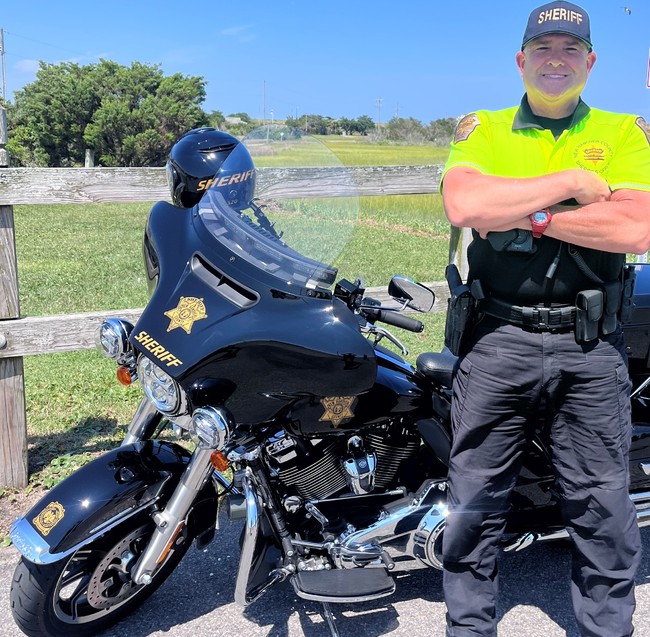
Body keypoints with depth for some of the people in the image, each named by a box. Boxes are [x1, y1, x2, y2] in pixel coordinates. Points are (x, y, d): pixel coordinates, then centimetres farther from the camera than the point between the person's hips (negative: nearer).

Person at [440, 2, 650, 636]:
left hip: (590, 345, 0)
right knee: (474, 500, 10)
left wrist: (528, 216, -14)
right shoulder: (482, 129, 7)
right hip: (498, 339, 0)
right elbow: (464, 205, -14)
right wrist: (571, 183, -11)